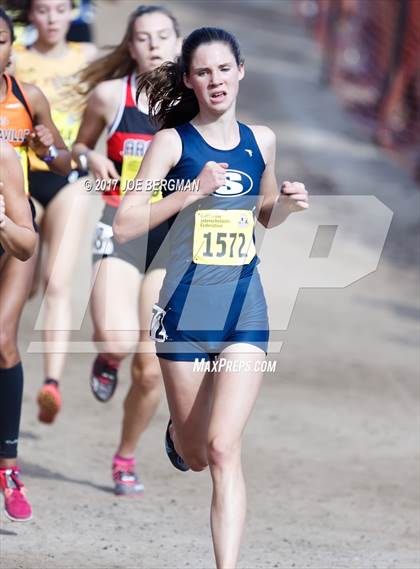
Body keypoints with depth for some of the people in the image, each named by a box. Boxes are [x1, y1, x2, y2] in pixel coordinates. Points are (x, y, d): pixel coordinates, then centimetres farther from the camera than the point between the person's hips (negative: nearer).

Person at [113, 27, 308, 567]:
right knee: (193, 455, 12)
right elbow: (124, 226, -13)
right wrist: (195, 189, -20)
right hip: (187, 306, -1)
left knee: (223, 448, -13)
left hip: (246, 310, 1)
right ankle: (176, 432, 50)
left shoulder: (260, 140, 6)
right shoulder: (172, 141, -6)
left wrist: (287, 203, 1)